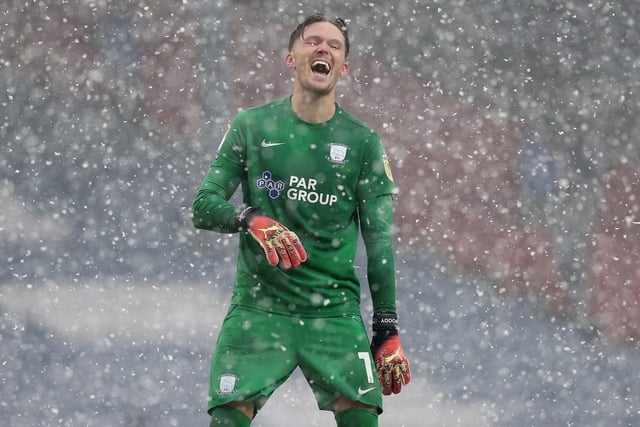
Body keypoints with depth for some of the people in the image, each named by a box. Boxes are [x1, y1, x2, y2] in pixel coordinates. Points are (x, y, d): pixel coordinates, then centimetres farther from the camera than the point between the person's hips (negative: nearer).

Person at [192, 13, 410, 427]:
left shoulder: (362, 141, 6)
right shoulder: (252, 126, 5)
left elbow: (379, 242, 6)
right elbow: (203, 206, 3)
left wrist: (388, 331, 1)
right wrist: (252, 219, -19)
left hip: (335, 312, 1)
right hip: (258, 309, -1)